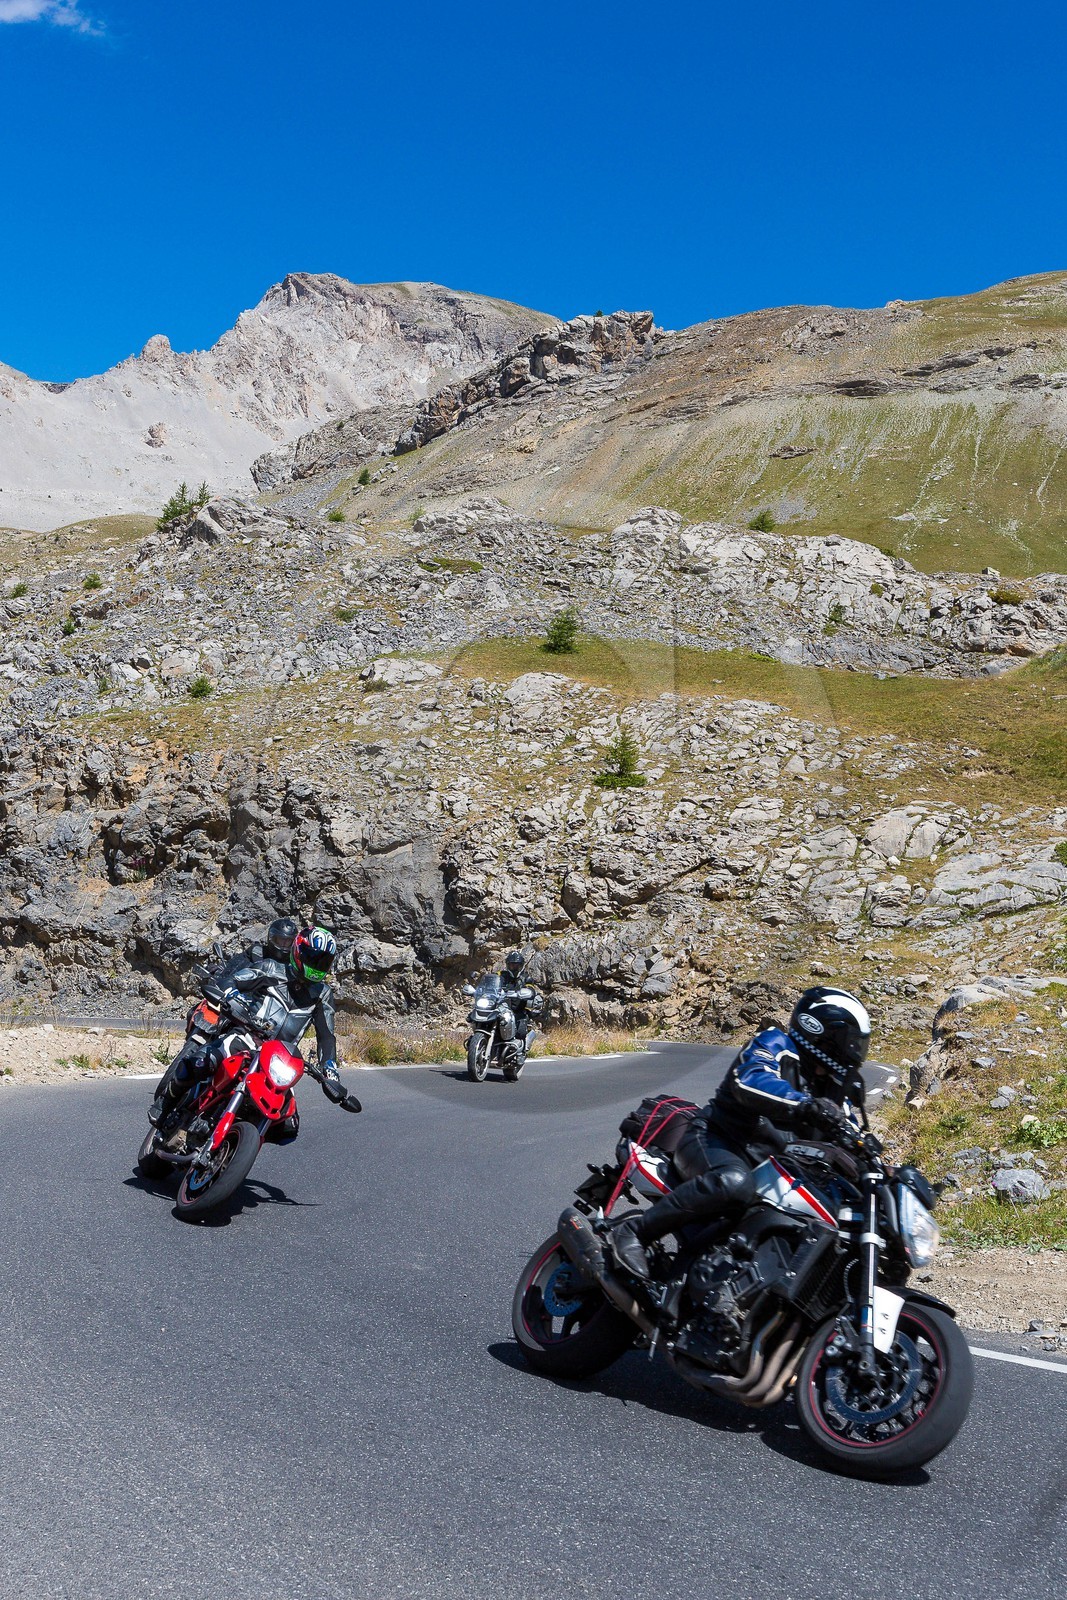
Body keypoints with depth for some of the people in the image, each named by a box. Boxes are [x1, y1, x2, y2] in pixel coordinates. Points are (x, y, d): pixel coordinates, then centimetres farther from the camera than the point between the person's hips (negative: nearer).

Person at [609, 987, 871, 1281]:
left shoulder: (833, 1085, 16)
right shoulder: (775, 1045, -8)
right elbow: (750, 1081, -29)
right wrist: (807, 1105, -43)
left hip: (763, 1161, 9)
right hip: (714, 1139, -9)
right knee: (735, 1183, -41)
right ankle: (634, 1231, -32)